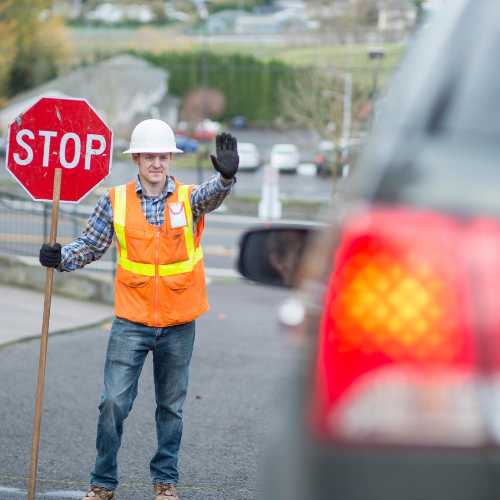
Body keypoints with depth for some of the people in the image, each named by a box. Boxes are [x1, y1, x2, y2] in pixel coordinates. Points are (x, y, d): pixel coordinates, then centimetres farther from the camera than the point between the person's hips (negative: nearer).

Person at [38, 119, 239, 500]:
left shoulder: (189, 198, -2)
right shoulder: (116, 202, -1)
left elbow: (212, 195, -24)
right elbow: (91, 246, 5)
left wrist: (226, 176, -47)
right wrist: (61, 258, -15)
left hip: (178, 324, 1)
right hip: (132, 321, 0)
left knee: (172, 405, 11)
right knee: (114, 401, -5)